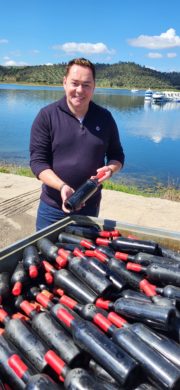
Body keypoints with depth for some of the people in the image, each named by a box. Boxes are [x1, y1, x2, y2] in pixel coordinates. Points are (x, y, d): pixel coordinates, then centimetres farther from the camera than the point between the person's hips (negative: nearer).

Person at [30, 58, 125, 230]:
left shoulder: (105, 117, 1)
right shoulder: (46, 116, -7)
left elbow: (117, 156, 10)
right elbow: (37, 161, -10)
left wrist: (110, 169, -14)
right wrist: (62, 187, -25)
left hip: (90, 207, 2)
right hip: (53, 207, -2)